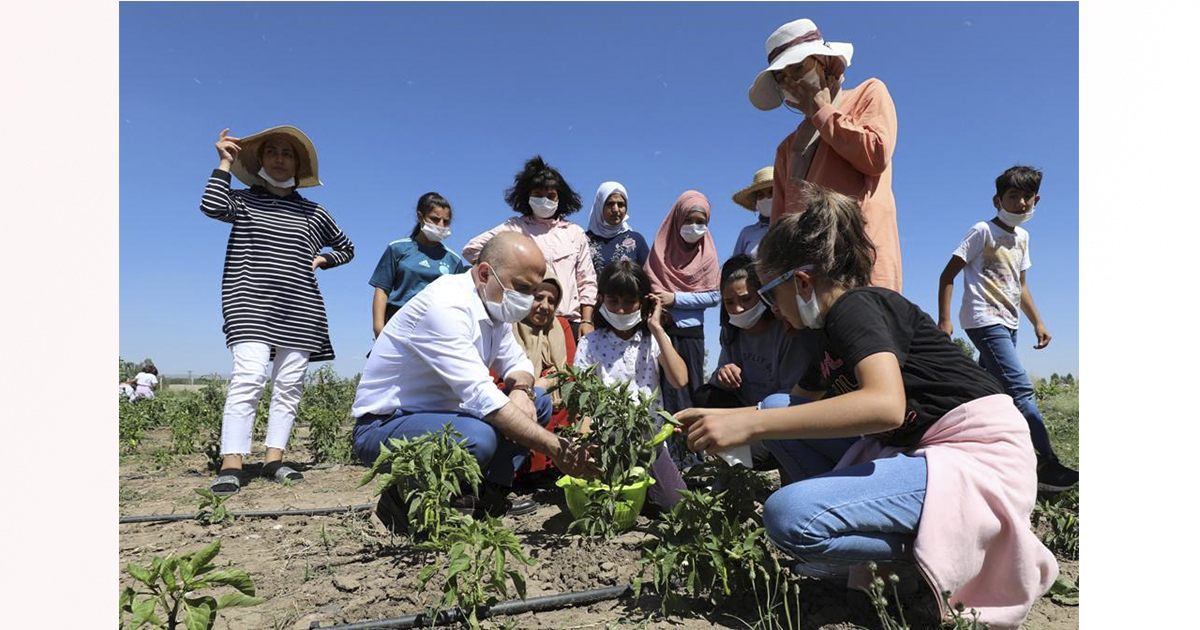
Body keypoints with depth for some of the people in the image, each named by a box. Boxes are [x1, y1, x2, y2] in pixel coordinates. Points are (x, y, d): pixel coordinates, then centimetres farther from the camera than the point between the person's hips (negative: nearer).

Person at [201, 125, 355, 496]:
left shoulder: (314, 213, 16)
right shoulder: (244, 201, 11)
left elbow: (346, 248, 27)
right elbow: (213, 207, -12)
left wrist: (322, 260, 8)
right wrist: (224, 163, -1)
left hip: (299, 311, 3)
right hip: (251, 305, -3)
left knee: (289, 386, -1)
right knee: (248, 377, -18)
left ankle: (274, 460, 5)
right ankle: (232, 464, -17)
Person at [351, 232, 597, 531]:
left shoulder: (493, 304, 3)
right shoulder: (445, 306, -26)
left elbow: (517, 361, 13)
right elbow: (480, 395, -34)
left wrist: (521, 391, -13)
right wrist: (553, 446, -33)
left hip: (440, 413, 9)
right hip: (382, 425, -9)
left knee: (537, 401, 5)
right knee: (479, 437, -37)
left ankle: (490, 496, 4)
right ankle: (403, 499, -9)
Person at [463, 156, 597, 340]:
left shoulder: (575, 233, 17)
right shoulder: (514, 228, 10)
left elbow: (587, 283, 14)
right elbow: (472, 249, 5)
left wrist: (586, 321, 4)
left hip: (571, 322, 2)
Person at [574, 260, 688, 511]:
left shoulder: (653, 339, 3)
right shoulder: (590, 344, 0)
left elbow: (680, 380, -15)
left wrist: (656, 328, -13)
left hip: (649, 437, 1)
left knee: (676, 502, -9)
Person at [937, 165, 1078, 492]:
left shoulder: (1022, 237, 16)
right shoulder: (983, 231, -6)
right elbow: (947, 276, -9)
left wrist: (1037, 321, 16)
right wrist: (943, 320, -17)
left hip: (1007, 324, 9)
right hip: (984, 320, -9)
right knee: (1021, 388, -16)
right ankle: (1048, 464, -16)